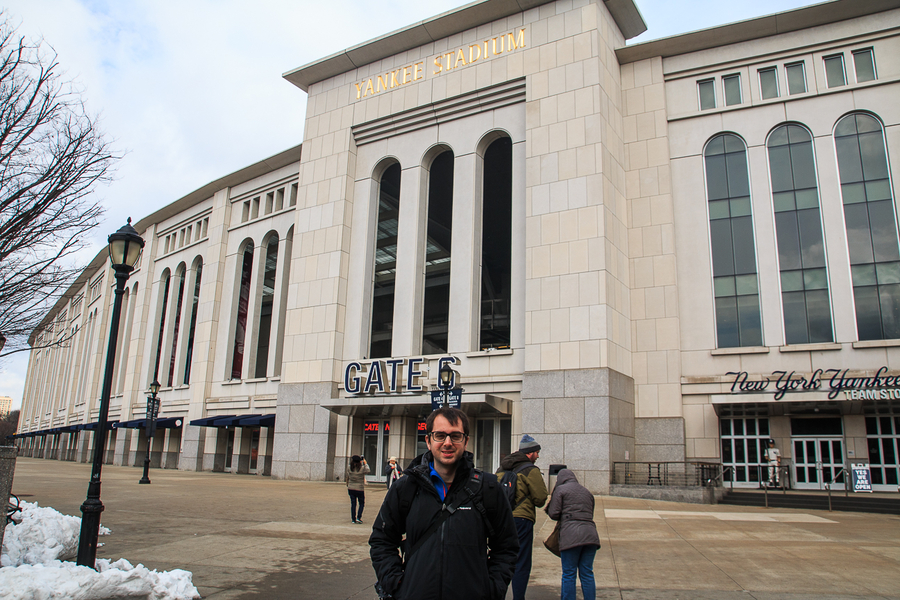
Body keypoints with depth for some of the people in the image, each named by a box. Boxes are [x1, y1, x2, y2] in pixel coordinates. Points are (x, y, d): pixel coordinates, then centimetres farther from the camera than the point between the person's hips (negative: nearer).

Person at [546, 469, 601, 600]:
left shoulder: (560, 490, 4)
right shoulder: (587, 492, 22)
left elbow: (553, 513, -1)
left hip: (571, 536, -5)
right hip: (590, 534, 5)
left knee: (569, 574, 1)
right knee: (587, 573, 10)